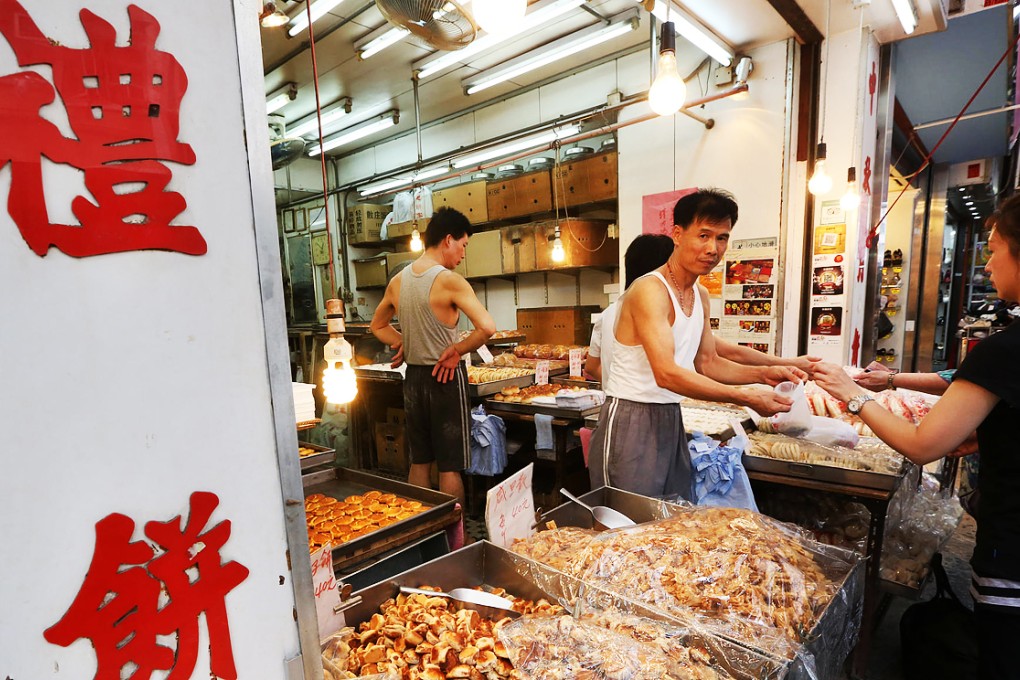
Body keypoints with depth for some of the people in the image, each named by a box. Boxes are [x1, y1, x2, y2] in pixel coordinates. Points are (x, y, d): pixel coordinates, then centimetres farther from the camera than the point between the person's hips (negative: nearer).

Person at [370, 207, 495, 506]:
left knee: (419, 462, 19)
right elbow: (487, 327, -27)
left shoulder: (397, 281, 4)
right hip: (446, 379, -6)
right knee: (450, 467, 5)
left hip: (413, 377, 7)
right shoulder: (450, 281, -17)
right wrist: (457, 351, -13)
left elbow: (377, 326, 19)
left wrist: (403, 343, 6)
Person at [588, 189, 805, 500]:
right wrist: (748, 398, -24)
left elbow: (707, 363, 16)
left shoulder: (701, 296, 11)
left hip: (671, 419, 8)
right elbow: (667, 374, -27)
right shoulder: (650, 291, -18)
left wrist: (763, 374, 1)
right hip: (631, 421, -8)